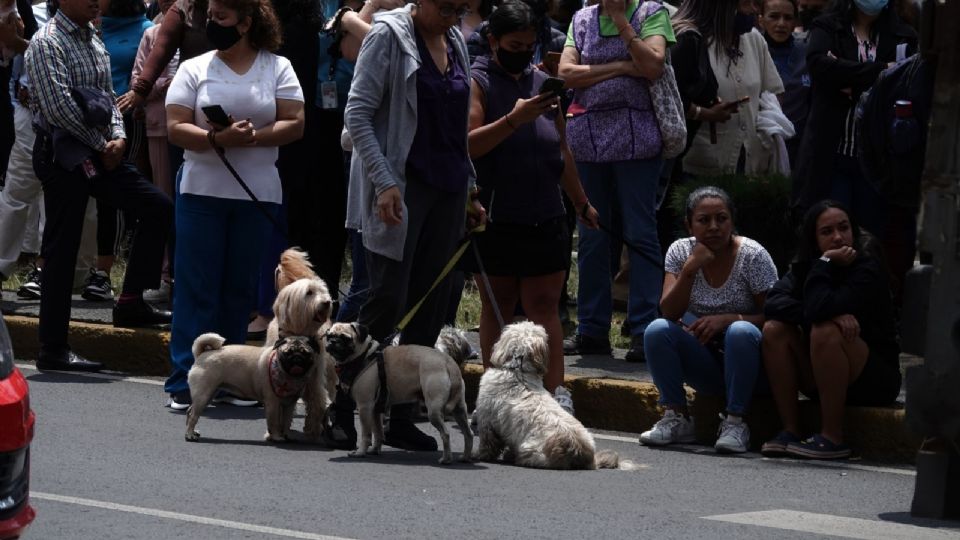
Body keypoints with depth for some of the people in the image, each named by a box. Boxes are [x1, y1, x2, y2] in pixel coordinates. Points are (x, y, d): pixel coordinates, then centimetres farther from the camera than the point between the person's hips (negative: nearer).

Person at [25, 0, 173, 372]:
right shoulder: (46, 43, -11)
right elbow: (58, 107, -19)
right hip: (64, 154, -8)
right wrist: (101, 145, -11)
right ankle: (53, 349, 1)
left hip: (101, 153, 8)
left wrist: (118, 137, -1)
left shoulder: (93, 40, 15)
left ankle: (131, 303, 10)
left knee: (157, 207, 3)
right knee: (61, 250, -4)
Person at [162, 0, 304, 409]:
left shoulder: (277, 69, 5)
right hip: (202, 192, -1)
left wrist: (251, 137, -17)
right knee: (196, 286, -4)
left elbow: (295, 125, -2)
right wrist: (217, 139, -21)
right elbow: (176, 128, -4)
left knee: (239, 289, 6)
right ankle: (185, 381, -5)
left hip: (257, 195, 1)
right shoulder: (194, 69, 4)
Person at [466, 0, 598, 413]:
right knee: (497, 306, 4)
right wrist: (513, 120, -26)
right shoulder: (476, 81, -2)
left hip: (545, 218, 4)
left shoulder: (541, 81, 15)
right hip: (496, 219, -4)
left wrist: (582, 203, 25)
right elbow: (467, 144, -16)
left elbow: (561, 150, 23)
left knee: (544, 305, -1)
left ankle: (555, 392, -7)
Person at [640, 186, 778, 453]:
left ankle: (735, 422, -25)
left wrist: (727, 319, -27)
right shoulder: (681, 251, -2)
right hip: (705, 361, 3)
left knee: (741, 332, -35)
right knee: (657, 330, -21)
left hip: (746, 362, -3)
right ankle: (676, 418, -14)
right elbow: (669, 313, -12)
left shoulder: (753, 256, -12)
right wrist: (689, 269, -25)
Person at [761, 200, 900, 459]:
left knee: (825, 332, -32)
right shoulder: (804, 266, 3)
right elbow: (774, 303, -17)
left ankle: (832, 438, -27)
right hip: (821, 380, 6)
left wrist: (824, 264, -20)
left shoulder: (868, 268, -15)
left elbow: (819, 309, -30)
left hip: (876, 378, -6)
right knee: (774, 329, -15)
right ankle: (790, 431, -15)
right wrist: (833, 314, -28)